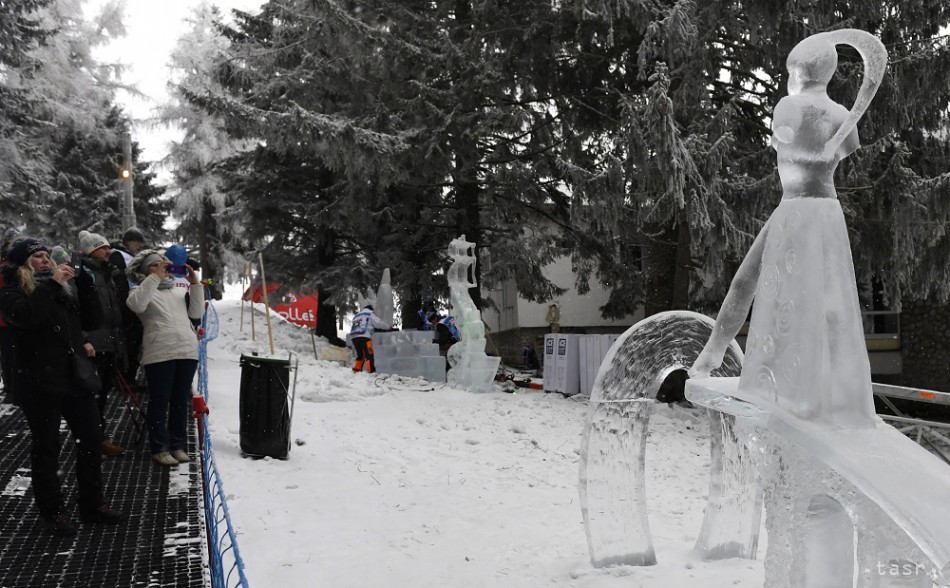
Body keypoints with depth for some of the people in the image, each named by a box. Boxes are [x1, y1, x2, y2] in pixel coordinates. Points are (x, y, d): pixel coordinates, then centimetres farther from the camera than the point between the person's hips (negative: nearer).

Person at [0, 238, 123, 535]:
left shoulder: (66, 287, 13)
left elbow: (92, 320, 7)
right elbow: (25, 315, -22)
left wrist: (84, 282, -3)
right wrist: (51, 284, -22)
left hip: (76, 375, 5)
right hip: (40, 381, -5)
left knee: (90, 440, 8)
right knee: (46, 447, 4)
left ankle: (92, 504, 20)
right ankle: (53, 511, 16)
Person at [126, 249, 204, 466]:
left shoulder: (179, 289, 21)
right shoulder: (143, 290, 8)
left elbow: (197, 313, 11)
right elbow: (136, 304, -16)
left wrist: (194, 284, 3)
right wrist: (156, 276, -16)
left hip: (187, 351, 4)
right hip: (159, 353, -4)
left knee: (181, 401, 9)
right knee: (159, 402, 0)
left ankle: (179, 446, 18)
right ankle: (160, 448, 8)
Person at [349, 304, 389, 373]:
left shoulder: (357, 315, 30)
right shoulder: (370, 314, 11)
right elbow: (378, 323, 7)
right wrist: (388, 326, 22)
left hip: (353, 337, 7)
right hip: (364, 336, -7)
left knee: (360, 355, 18)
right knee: (369, 355, -10)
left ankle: (356, 371, 14)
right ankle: (371, 372, -20)